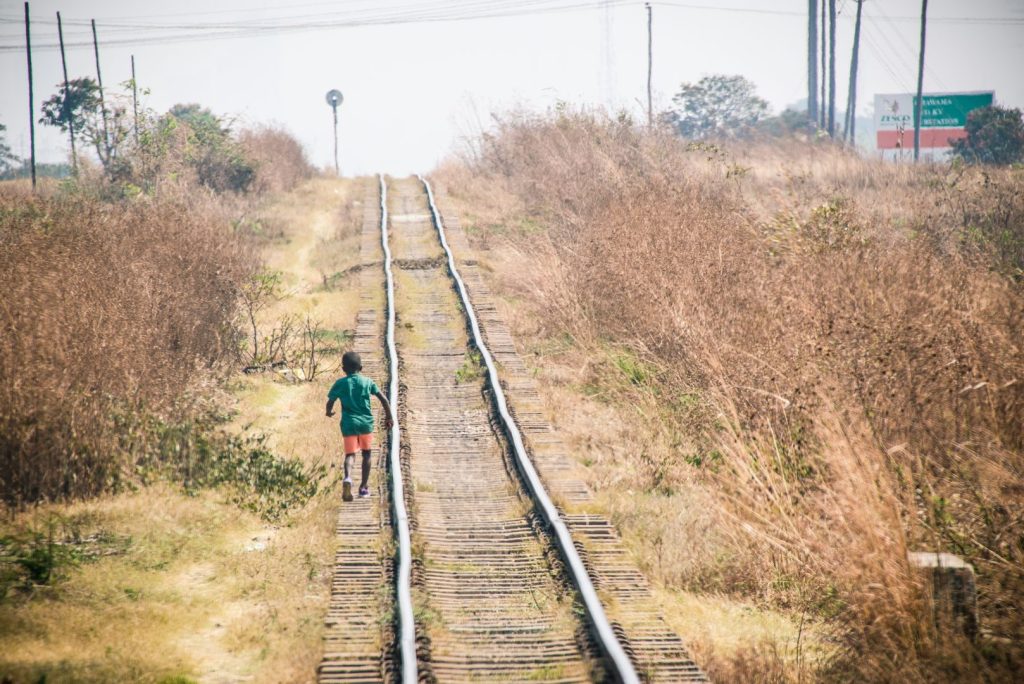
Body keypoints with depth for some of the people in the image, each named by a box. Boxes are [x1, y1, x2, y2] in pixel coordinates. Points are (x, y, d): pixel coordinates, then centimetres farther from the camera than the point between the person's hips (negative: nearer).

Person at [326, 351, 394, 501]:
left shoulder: (340, 384, 1)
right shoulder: (367, 382, 5)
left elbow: (330, 402, -3)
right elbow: (384, 399, 2)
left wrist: (329, 412, 20)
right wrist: (389, 417, 13)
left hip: (348, 423, -1)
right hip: (366, 422, 1)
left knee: (350, 454, -2)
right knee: (366, 453, 17)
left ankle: (348, 477, -33)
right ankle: (364, 487, 17)